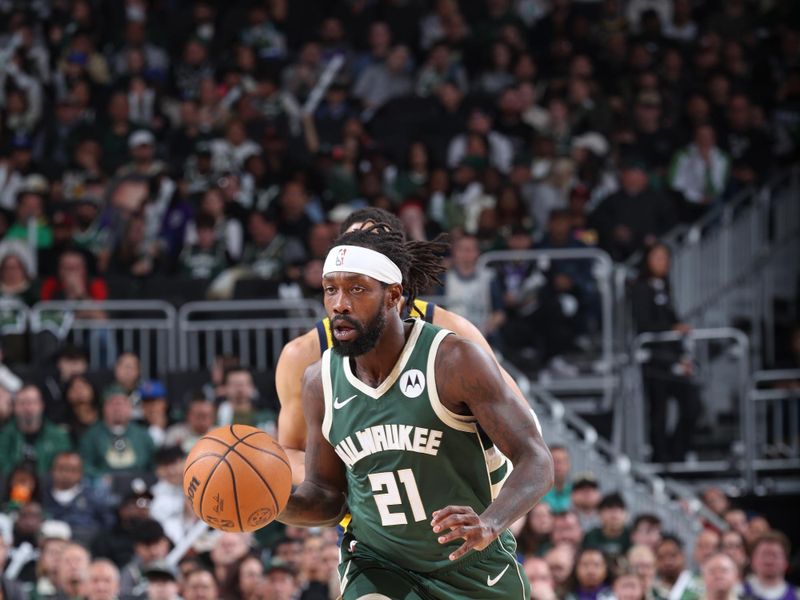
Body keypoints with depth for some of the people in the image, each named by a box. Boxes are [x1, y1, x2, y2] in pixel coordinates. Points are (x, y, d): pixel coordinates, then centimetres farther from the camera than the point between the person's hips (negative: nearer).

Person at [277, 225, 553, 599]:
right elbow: (326, 494, 7)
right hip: (377, 565, 1)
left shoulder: (454, 361, -19)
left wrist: (489, 525, -39)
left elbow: (536, 461, -20)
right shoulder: (320, 383, -5)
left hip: (472, 567, -1)